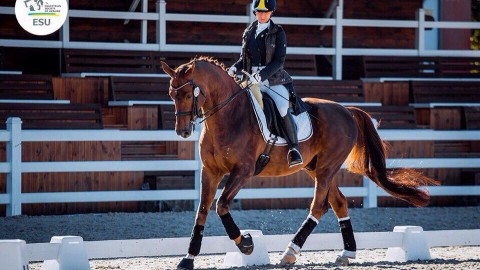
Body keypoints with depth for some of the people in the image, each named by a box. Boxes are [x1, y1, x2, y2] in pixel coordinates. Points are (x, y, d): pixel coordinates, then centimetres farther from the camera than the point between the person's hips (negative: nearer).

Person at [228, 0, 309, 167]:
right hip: (252, 79, 5)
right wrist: (235, 68, -2)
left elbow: (279, 61, -9)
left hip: (274, 80, -5)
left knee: (283, 109, -25)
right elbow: (244, 58, 20)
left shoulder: (277, 33, -1)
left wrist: (261, 75, -22)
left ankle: (294, 149, -15)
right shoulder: (248, 33, 13)